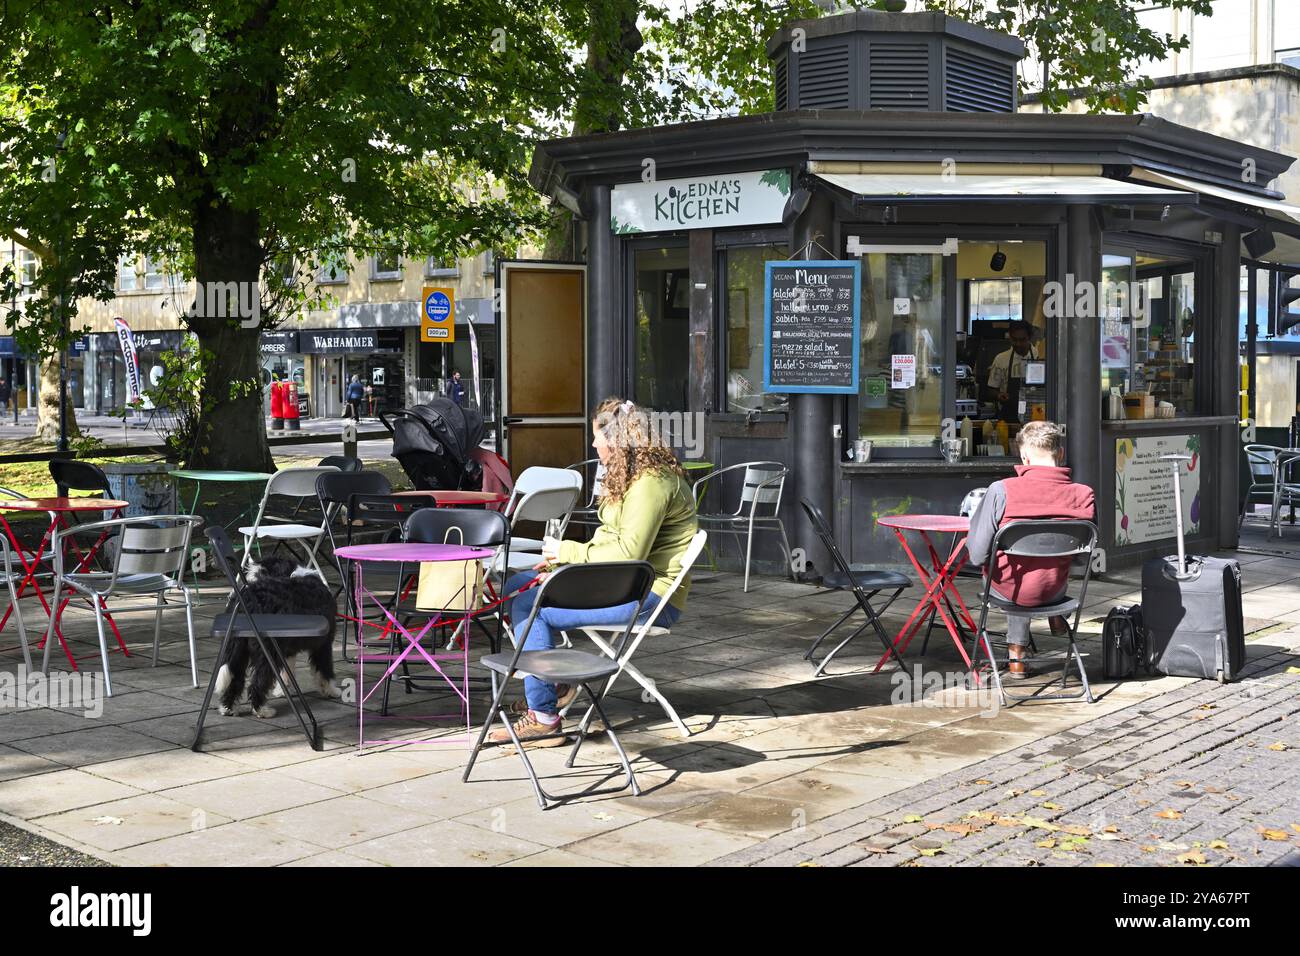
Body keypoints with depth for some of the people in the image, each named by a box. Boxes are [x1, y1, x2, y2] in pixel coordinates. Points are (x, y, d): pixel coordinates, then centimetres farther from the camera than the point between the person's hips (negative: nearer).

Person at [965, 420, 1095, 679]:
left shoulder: (1001, 491, -24)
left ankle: (1017, 652, 48)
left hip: (1010, 588, -1)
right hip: (1053, 590, 1)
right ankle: (1056, 617, 53)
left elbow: (978, 556, -18)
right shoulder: (1084, 495, -17)